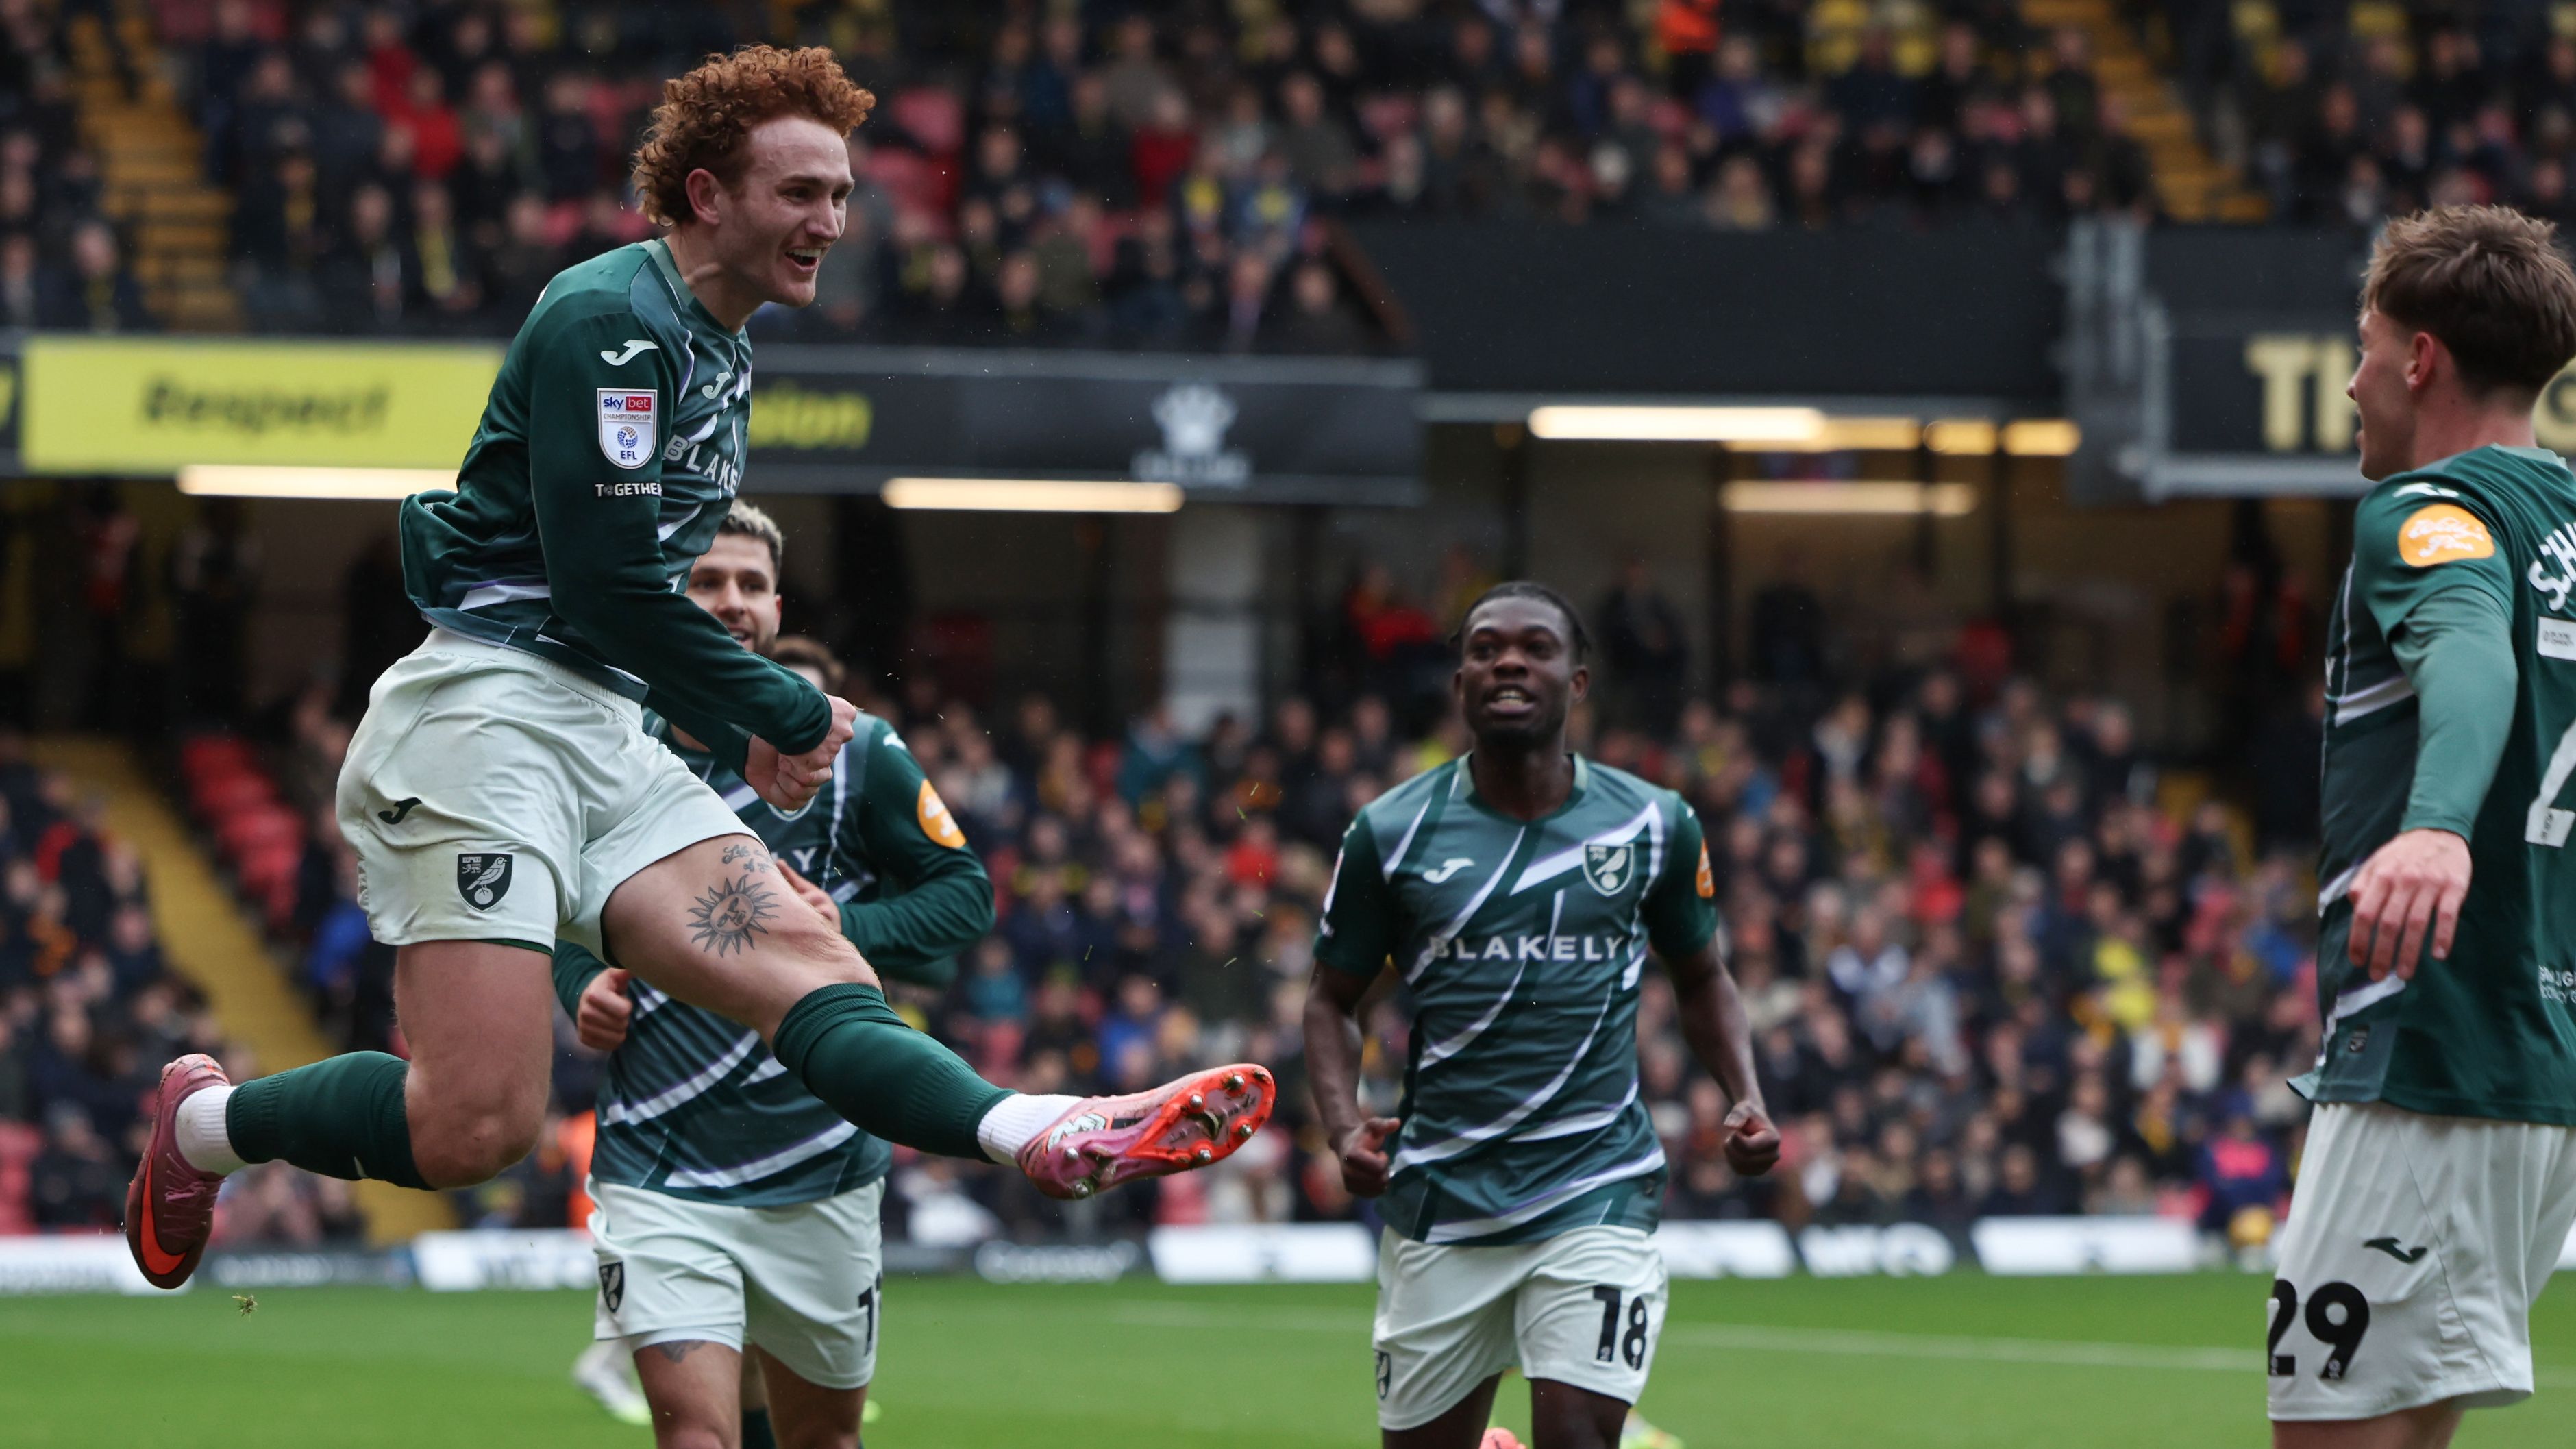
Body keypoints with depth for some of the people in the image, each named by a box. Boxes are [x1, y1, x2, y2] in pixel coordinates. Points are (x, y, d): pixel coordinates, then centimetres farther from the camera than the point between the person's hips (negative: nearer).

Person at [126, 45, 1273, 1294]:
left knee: (807, 964, -15)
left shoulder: (718, 350, 21)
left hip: (605, 745, 9)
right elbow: (604, 587, -15)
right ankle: (204, 1123, 7)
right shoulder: (611, 320, -10)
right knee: (476, 1128, -17)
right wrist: (788, 717, -4)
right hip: (484, 713, -9)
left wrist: (742, 736, 15)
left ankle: (1049, 1139, -36)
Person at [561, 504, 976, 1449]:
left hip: (822, 1168, 1)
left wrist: (848, 931, -12)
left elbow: (964, 892, 5)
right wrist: (581, 989, -2)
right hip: (658, 1177, -1)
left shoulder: (853, 752, -1)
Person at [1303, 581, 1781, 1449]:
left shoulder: (1653, 824, 3)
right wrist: (1345, 1130, -9)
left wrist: (1745, 1099, 0)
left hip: (1596, 1190, -1)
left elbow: (1701, 978, 18)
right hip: (1440, 1204, 1)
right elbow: (1334, 1000, 9)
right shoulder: (1391, 833, 1)